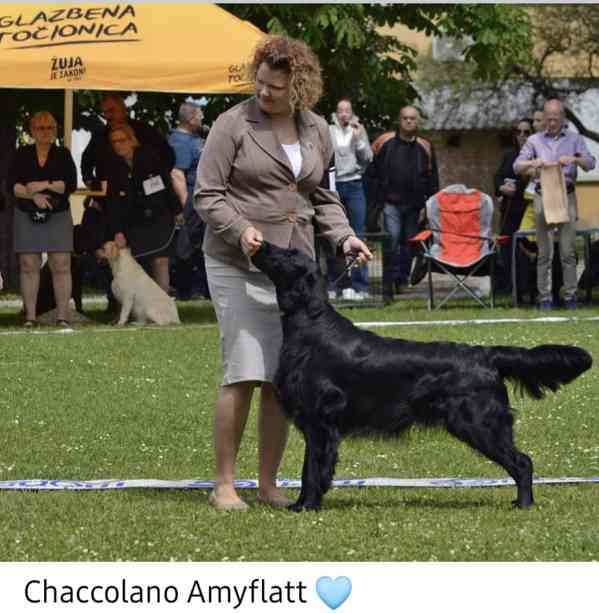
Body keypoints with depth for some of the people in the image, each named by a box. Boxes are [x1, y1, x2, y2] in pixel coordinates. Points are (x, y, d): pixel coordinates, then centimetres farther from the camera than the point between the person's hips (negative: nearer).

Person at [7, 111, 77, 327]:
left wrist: (44, 185, -15)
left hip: (58, 215, -1)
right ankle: (30, 316, 3)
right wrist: (33, 195, -17)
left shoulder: (63, 155, 7)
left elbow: (71, 184, -4)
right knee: (29, 266, -1)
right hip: (27, 217, 1)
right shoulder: (22, 154, 8)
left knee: (61, 266, -7)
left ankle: (62, 316, -6)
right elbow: (12, 185, -2)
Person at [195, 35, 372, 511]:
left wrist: (345, 238, 1)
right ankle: (224, 483, -2)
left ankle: (269, 483, 13)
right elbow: (207, 195, -6)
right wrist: (241, 228, -22)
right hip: (238, 265, -5)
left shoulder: (317, 131, 9)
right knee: (245, 373, -11)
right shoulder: (234, 124, -7)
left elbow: (324, 198, 18)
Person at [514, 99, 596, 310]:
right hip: (543, 197, 0)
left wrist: (575, 159, -20)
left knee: (568, 251, -2)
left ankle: (570, 296, 3)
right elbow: (517, 167, 3)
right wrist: (533, 163, -18)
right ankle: (545, 298, 1)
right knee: (544, 252, -1)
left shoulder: (574, 139, 11)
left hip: (567, 197, 0)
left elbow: (591, 163, 1)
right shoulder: (534, 140, 11)